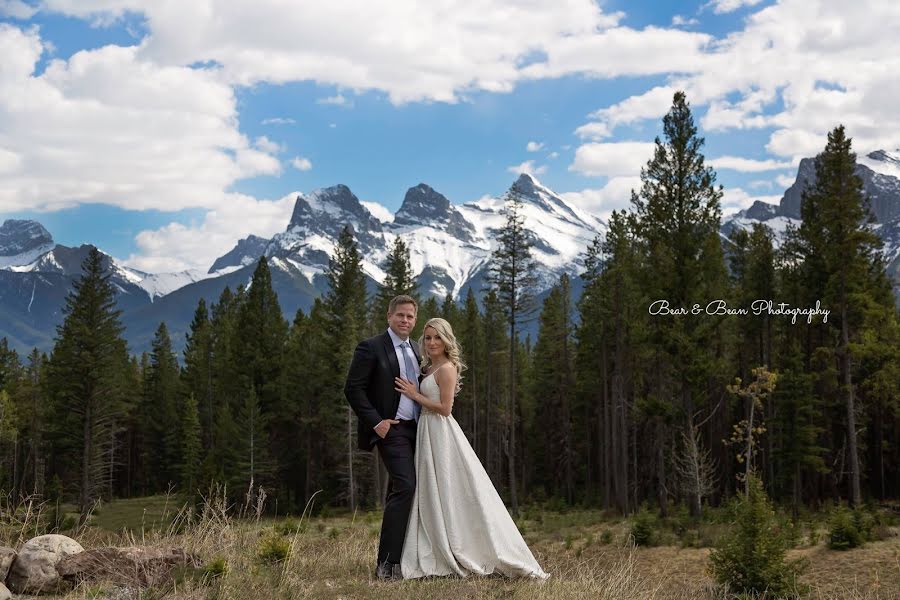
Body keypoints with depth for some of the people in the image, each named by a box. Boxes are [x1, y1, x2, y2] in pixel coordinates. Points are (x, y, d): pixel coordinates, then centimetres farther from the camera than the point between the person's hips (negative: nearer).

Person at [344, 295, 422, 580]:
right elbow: (353, 389, -10)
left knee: (399, 492, 11)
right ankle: (387, 563, -16)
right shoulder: (371, 348, -7)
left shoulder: (415, 350, 16)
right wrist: (376, 422, -16)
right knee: (404, 487, -18)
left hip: (416, 429, 7)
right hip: (392, 429, -7)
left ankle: (395, 558, 17)